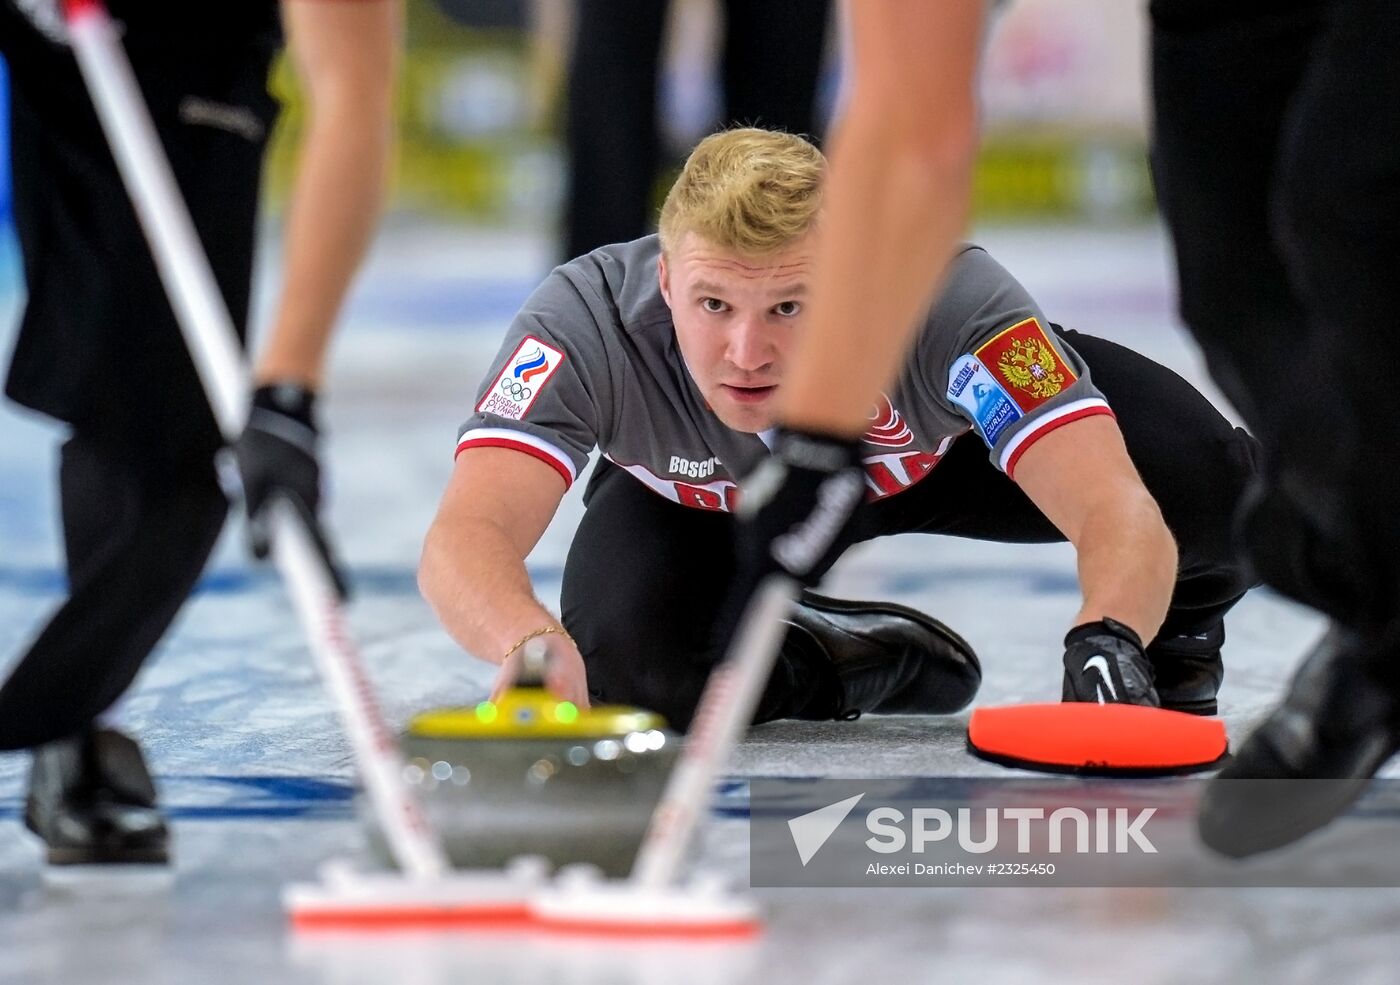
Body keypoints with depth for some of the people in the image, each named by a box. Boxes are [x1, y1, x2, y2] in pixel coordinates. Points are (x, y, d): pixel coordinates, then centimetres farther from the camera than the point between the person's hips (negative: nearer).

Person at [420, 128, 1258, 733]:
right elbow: (464, 539, -51)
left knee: (1203, 473, -28)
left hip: (933, 456, -1)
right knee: (626, 667, -30)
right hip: (699, 503, 1)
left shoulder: (950, 300, -41)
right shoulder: (587, 321, -40)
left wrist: (1108, 642, -70)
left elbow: (1118, 511, -48)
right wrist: (533, 644, -74)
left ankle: (1170, 651, 10)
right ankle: (885, 661, 3)